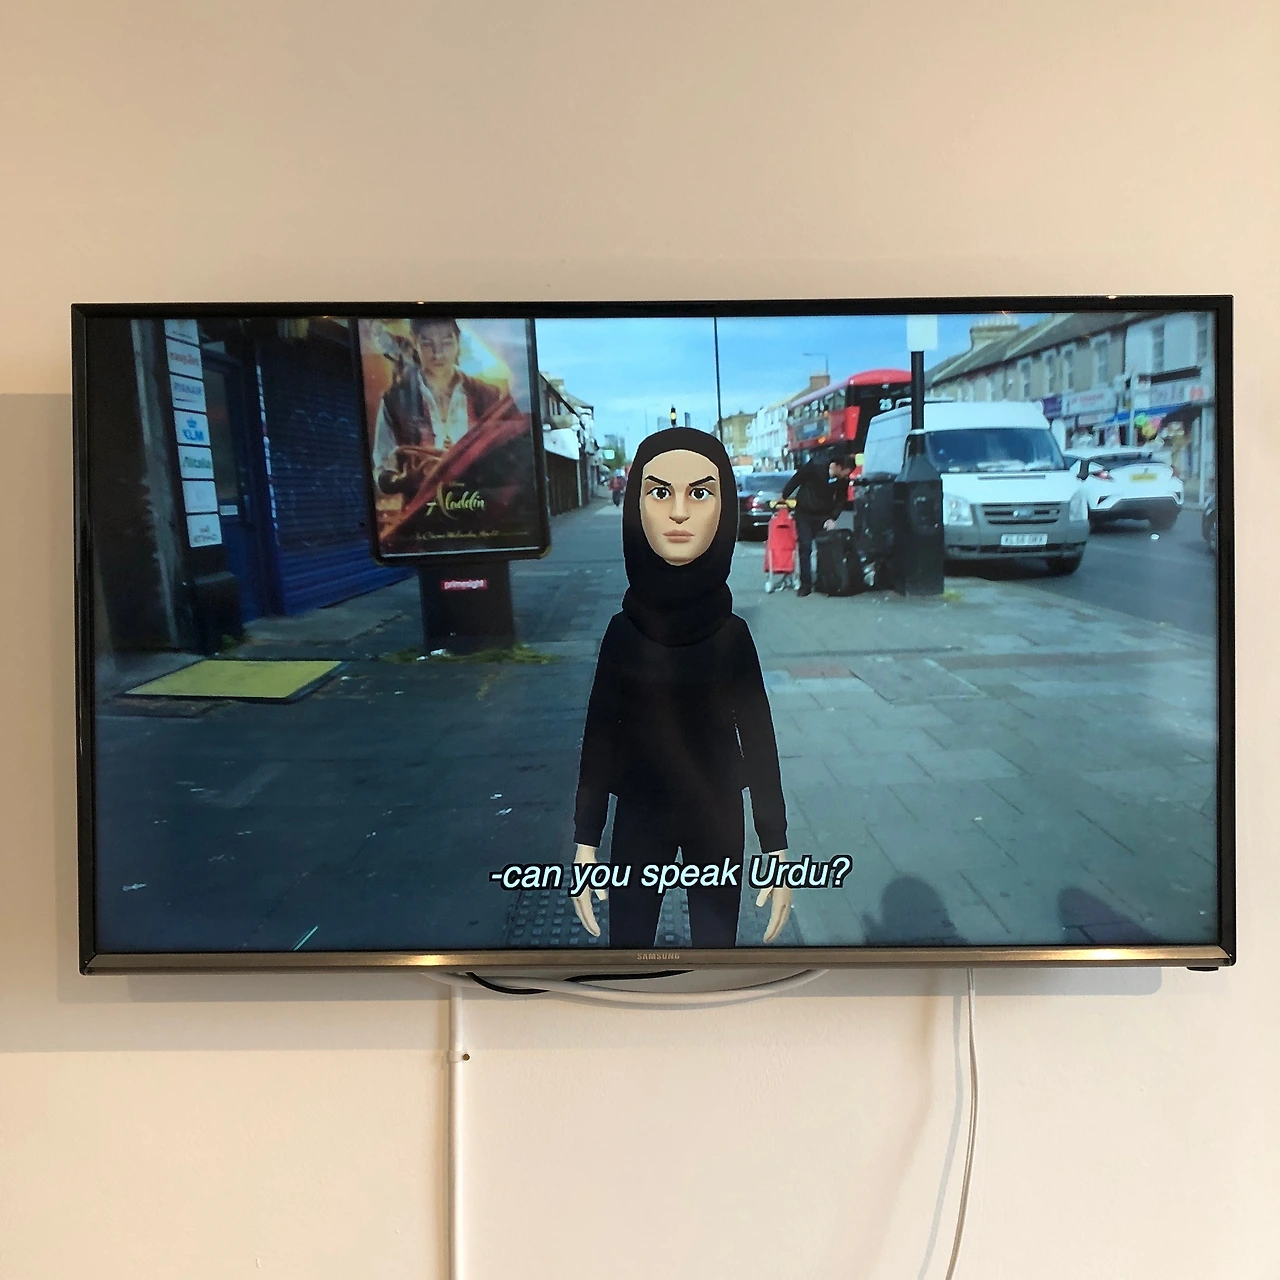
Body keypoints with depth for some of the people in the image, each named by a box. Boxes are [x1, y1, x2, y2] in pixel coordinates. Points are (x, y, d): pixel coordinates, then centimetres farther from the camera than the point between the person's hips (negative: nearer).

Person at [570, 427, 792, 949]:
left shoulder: (733, 634, -10)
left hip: (717, 819, 0)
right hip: (639, 818, 0)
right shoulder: (621, 632, -10)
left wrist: (777, 851, -4)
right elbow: (599, 737, -4)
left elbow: (759, 741, -5)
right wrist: (584, 847, -4)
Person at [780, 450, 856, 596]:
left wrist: (832, 518, -11)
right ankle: (805, 584, -4)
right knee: (805, 547, -8)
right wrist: (783, 498, 0)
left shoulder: (843, 480, -11)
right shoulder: (814, 467, -22)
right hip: (804, 513, -3)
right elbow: (795, 480, -9)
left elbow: (841, 500, 1)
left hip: (823, 515, 3)